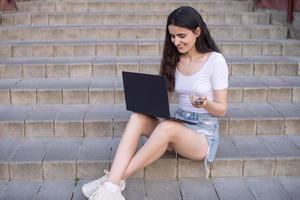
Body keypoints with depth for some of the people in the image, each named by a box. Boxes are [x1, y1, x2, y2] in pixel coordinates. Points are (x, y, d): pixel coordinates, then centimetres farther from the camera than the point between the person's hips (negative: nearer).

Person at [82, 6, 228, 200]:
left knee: (167, 127, -36)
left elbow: (222, 109, -7)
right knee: (138, 117, -23)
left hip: (204, 132, -5)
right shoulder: (175, 59, 7)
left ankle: (116, 179, -26)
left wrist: (205, 104, -29)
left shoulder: (215, 60, -9)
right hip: (178, 125, 5)